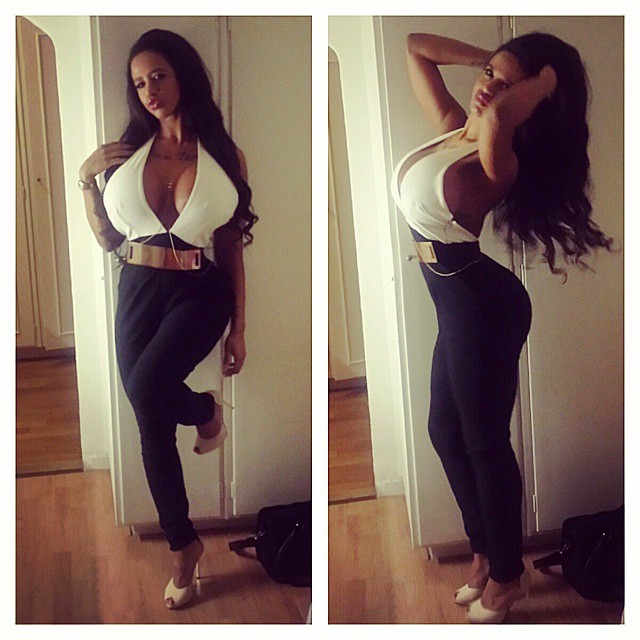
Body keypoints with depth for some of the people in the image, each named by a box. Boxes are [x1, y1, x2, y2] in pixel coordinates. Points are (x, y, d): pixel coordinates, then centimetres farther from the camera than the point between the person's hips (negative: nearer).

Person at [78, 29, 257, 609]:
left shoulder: (224, 156, 0)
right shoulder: (126, 151, 5)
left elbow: (232, 248, 2)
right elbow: (108, 239, 10)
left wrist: (238, 328, 1)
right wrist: (87, 180, -4)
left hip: (199, 293, -3)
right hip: (138, 291, 3)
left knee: (146, 388, -30)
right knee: (152, 425, 5)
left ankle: (206, 410, 6)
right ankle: (184, 545, 23)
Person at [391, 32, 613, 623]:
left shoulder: (496, 162, -22)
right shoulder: (452, 126, 3)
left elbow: (495, 121, -49)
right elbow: (416, 46, 13)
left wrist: (546, 79, -29)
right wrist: (494, 59, 3)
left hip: (482, 304, -9)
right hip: (459, 301, 9)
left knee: (483, 440, 3)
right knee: (447, 431, 18)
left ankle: (506, 574, 20)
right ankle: (486, 552, 33)